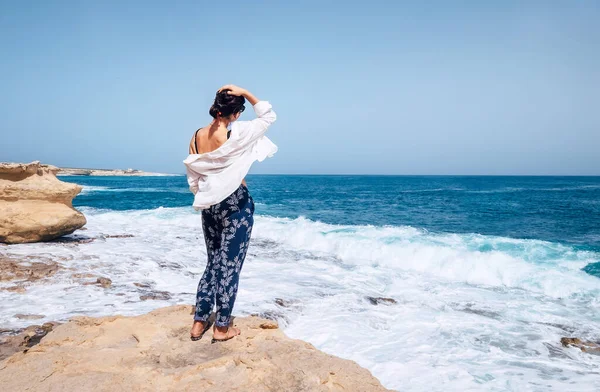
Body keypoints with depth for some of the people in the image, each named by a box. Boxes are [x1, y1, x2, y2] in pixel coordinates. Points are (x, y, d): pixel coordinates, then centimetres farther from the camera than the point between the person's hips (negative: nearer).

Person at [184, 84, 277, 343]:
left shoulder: (197, 137, 2)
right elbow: (268, 116, -2)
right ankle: (222, 328, 12)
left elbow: (193, 178, 9)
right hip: (236, 203, -6)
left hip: (209, 204, 6)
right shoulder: (237, 133, -16)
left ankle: (199, 323, 21)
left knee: (213, 263, 17)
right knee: (230, 265, 3)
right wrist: (245, 92, -6)